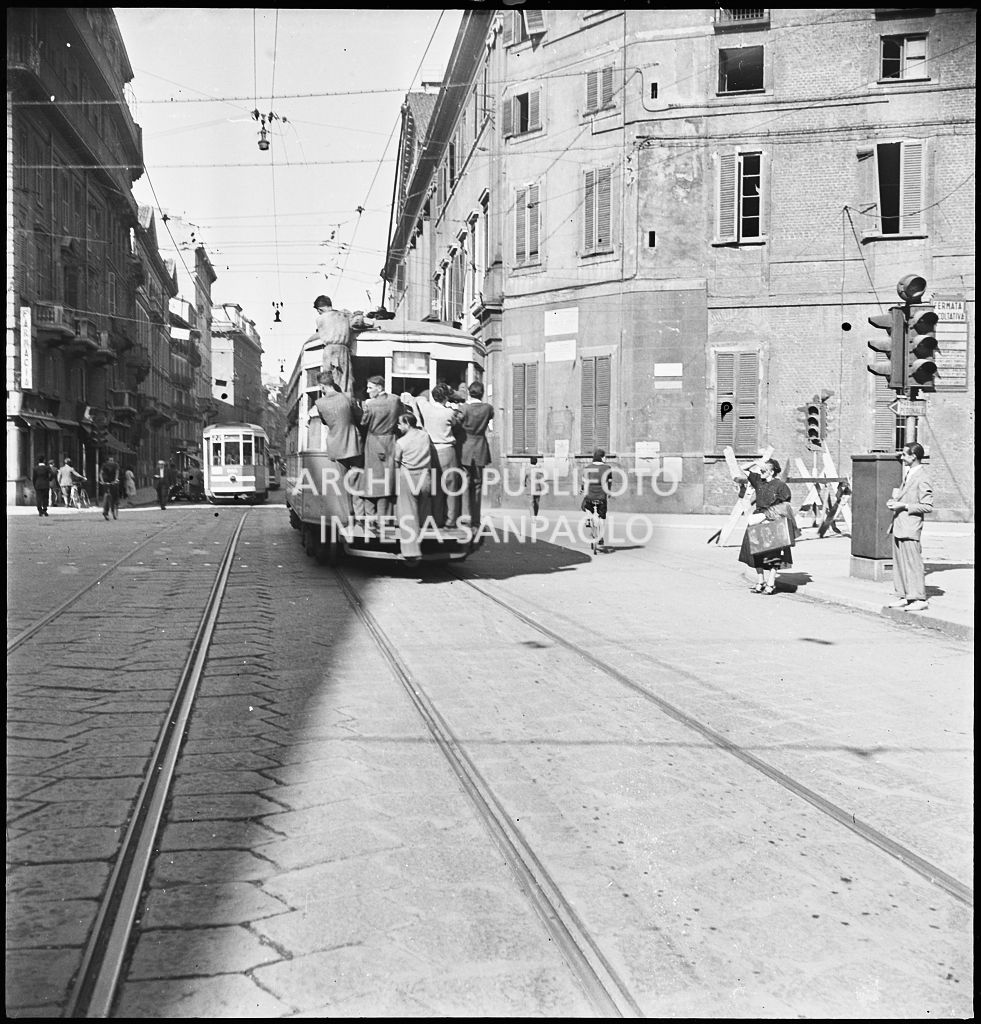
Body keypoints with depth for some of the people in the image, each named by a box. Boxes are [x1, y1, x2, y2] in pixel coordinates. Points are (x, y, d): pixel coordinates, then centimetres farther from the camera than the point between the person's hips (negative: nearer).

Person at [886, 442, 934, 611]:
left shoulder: (922, 478, -13)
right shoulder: (908, 474, 16)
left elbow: (927, 506, -16)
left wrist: (903, 506, -18)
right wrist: (894, 502, 9)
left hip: (910, 528, -9)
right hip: (898, 527, 9)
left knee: (913, 563, -5)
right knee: (899, 563, 11)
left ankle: (920, 599, 2)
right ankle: (903, 596, 18)